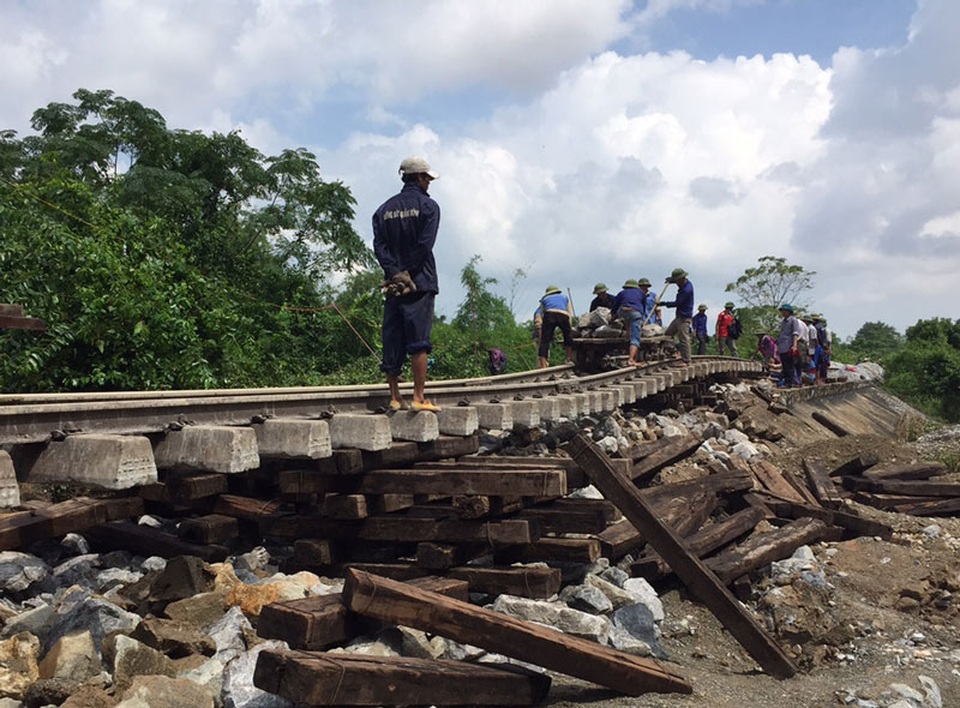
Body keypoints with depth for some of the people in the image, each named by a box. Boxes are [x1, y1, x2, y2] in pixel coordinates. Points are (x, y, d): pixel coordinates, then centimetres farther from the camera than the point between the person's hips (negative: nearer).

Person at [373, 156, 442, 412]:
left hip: (393, 284, 5)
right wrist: (407, 273, -6)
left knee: (393, 342, 6)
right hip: (420, 283, -4)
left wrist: (396, 272, -6)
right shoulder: (428, 205, 0)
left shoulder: (385, 209, 14)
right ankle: (419, 398, -8)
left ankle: (395, 398, 8)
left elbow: (378, 246, 2)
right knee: (419, 342, -5)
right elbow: (425, 244, -11)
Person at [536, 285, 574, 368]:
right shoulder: (565, 297, 36)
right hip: (563, 315, 1)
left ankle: (543, 366, -10)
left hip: (549, 315, -1)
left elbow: (541, 315, 25)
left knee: (544, 340, -1)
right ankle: (569, 359, 32)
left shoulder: (544, 299, 33)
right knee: (568, 335, 25)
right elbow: (570, 314, 27)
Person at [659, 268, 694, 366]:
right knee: (668, 334, 13)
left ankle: (686, 361, -4)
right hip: (680, 316, 11)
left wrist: (663, 303, -11)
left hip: (684, 317, -11)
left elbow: (677, 303, -20)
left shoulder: (686, 290, -23)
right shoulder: (686, 283, 7)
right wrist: (670, 281, 14)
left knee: (684, 338, -8)